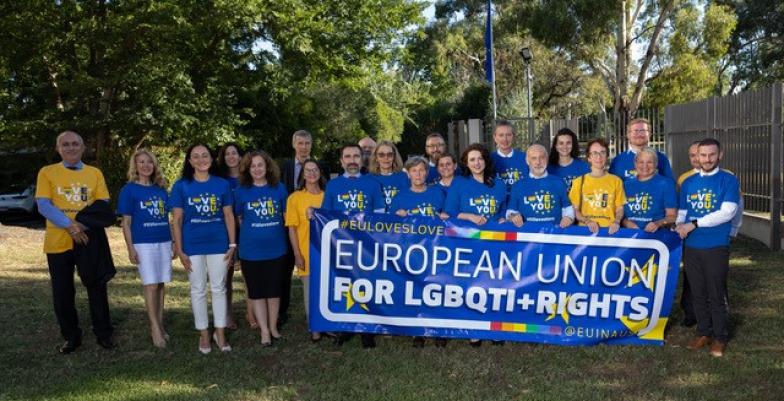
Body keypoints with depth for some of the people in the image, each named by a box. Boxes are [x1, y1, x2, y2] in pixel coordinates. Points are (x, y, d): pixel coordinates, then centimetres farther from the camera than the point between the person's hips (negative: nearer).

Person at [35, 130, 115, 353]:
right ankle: (71, 337, 22)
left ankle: (103, 334, 18)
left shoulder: (95, 173, 6)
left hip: (89, 240, 1)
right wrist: (69, 225, -22)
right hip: (58, 242, 0)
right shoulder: (47, 172, 1)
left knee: (97, 289, 5)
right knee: (62, 293, 7)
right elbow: (43, 206, -9)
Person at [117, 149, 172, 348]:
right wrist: (130, 248, -9)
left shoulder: (161, 189, 10)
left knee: (161, 284, 8)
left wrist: (174, 242, 12)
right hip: (143, 243, -4)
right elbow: (126, 222, -3)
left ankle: (159, 324, 17)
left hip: (164, 242, 4)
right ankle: (155, 328, 0)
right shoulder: (129, 189, -2)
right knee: (151, 285, -6)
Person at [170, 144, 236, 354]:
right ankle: (203, 334, 20)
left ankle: (220, 333, 19)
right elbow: (176, 220, -1)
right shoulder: (181, 186, -1)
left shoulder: (222, 184, 2)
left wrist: (232, 245, -1)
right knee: (198, 290, 8)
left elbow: (229, 216, 4)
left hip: (218, 244, 1)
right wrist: (179, 250, -6)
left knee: (219, 288, 7)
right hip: (193, 246, -1)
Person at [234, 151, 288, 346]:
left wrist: (275, 234, 6)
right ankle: (264, 331, 18)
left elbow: (287, 215, 9)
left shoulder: (279, 188, -1)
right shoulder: (241, 191, -3)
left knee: (274, 290, 11)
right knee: (256, 292, 7)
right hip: (251, 251, -1)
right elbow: (238, 219, 8)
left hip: (276, 249, 1)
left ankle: (273, 326, 28)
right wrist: (253, 232, 4)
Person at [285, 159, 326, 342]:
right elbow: (292, 228, -3)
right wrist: (297, 254, -9)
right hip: (307, 252, -2)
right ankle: (314, 328, 18)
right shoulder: (295, 197, -2)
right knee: (310, 289, 6)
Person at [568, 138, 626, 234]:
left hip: (609, 230, 1)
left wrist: (616, 222, -8)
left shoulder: (616, 181, 9)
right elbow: (575, 210, 7)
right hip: (586, 229, -1)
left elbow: (620, 209, 10)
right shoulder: (579, 181, 8)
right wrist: (587, 221, -8)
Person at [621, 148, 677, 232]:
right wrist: (626, 222, -4)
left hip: (655, 233, -2)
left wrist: (658, 223, -13)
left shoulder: (665, 184, 8)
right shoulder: (627, 184, 15)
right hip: (630, 233, 2)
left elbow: (672, 216, 5)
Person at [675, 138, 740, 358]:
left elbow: (727, 212, -15)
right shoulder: (688, 182, 11)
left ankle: (720, 338, 18)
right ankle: (703, 333, 27)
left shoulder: (728, 180, -3)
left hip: (716, 247, -4)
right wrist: (679, 227, -4)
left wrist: (694, 224, -17)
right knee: (698, 294, 13)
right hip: (691, 247, 4)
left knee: (717, 296, 3)